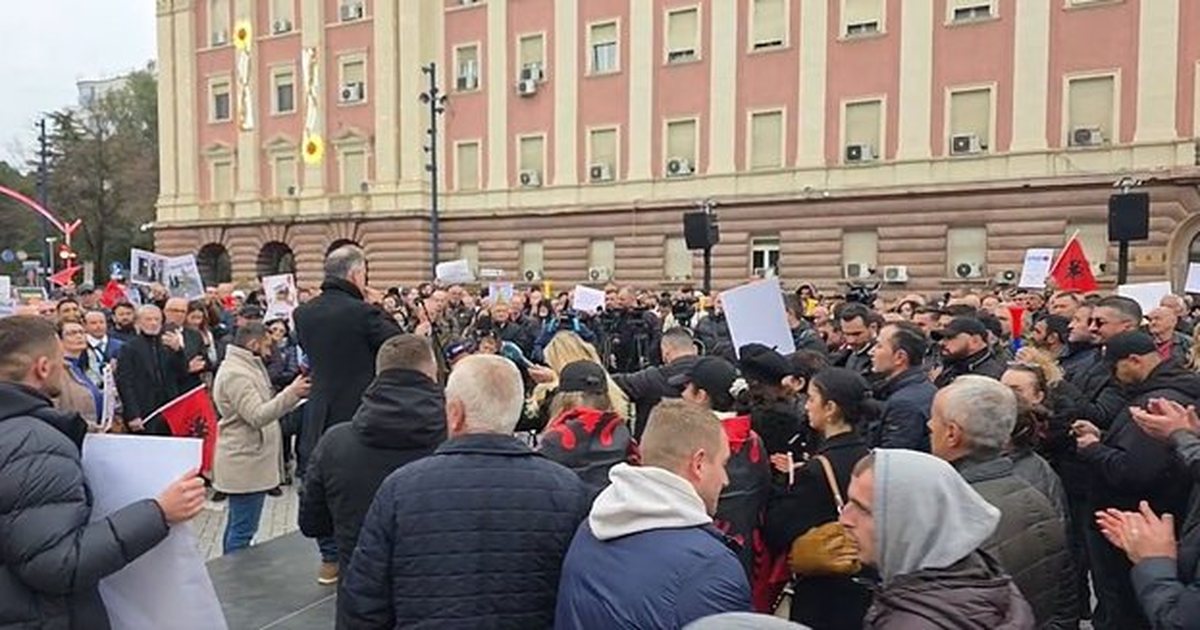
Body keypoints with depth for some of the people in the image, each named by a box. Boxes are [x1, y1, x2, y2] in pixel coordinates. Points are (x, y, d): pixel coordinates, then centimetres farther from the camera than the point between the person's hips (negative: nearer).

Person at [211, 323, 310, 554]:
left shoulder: (245, 367, 15)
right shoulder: (235, 374, -18)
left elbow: (263, 407, 16)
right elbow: (257, 416, -25)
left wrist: (294, 393, 6)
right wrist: (292, 393, -29)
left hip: (247, 461, 11)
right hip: (245, 463, -11)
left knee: (237, 525, 19)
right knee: (243, 529, -5)